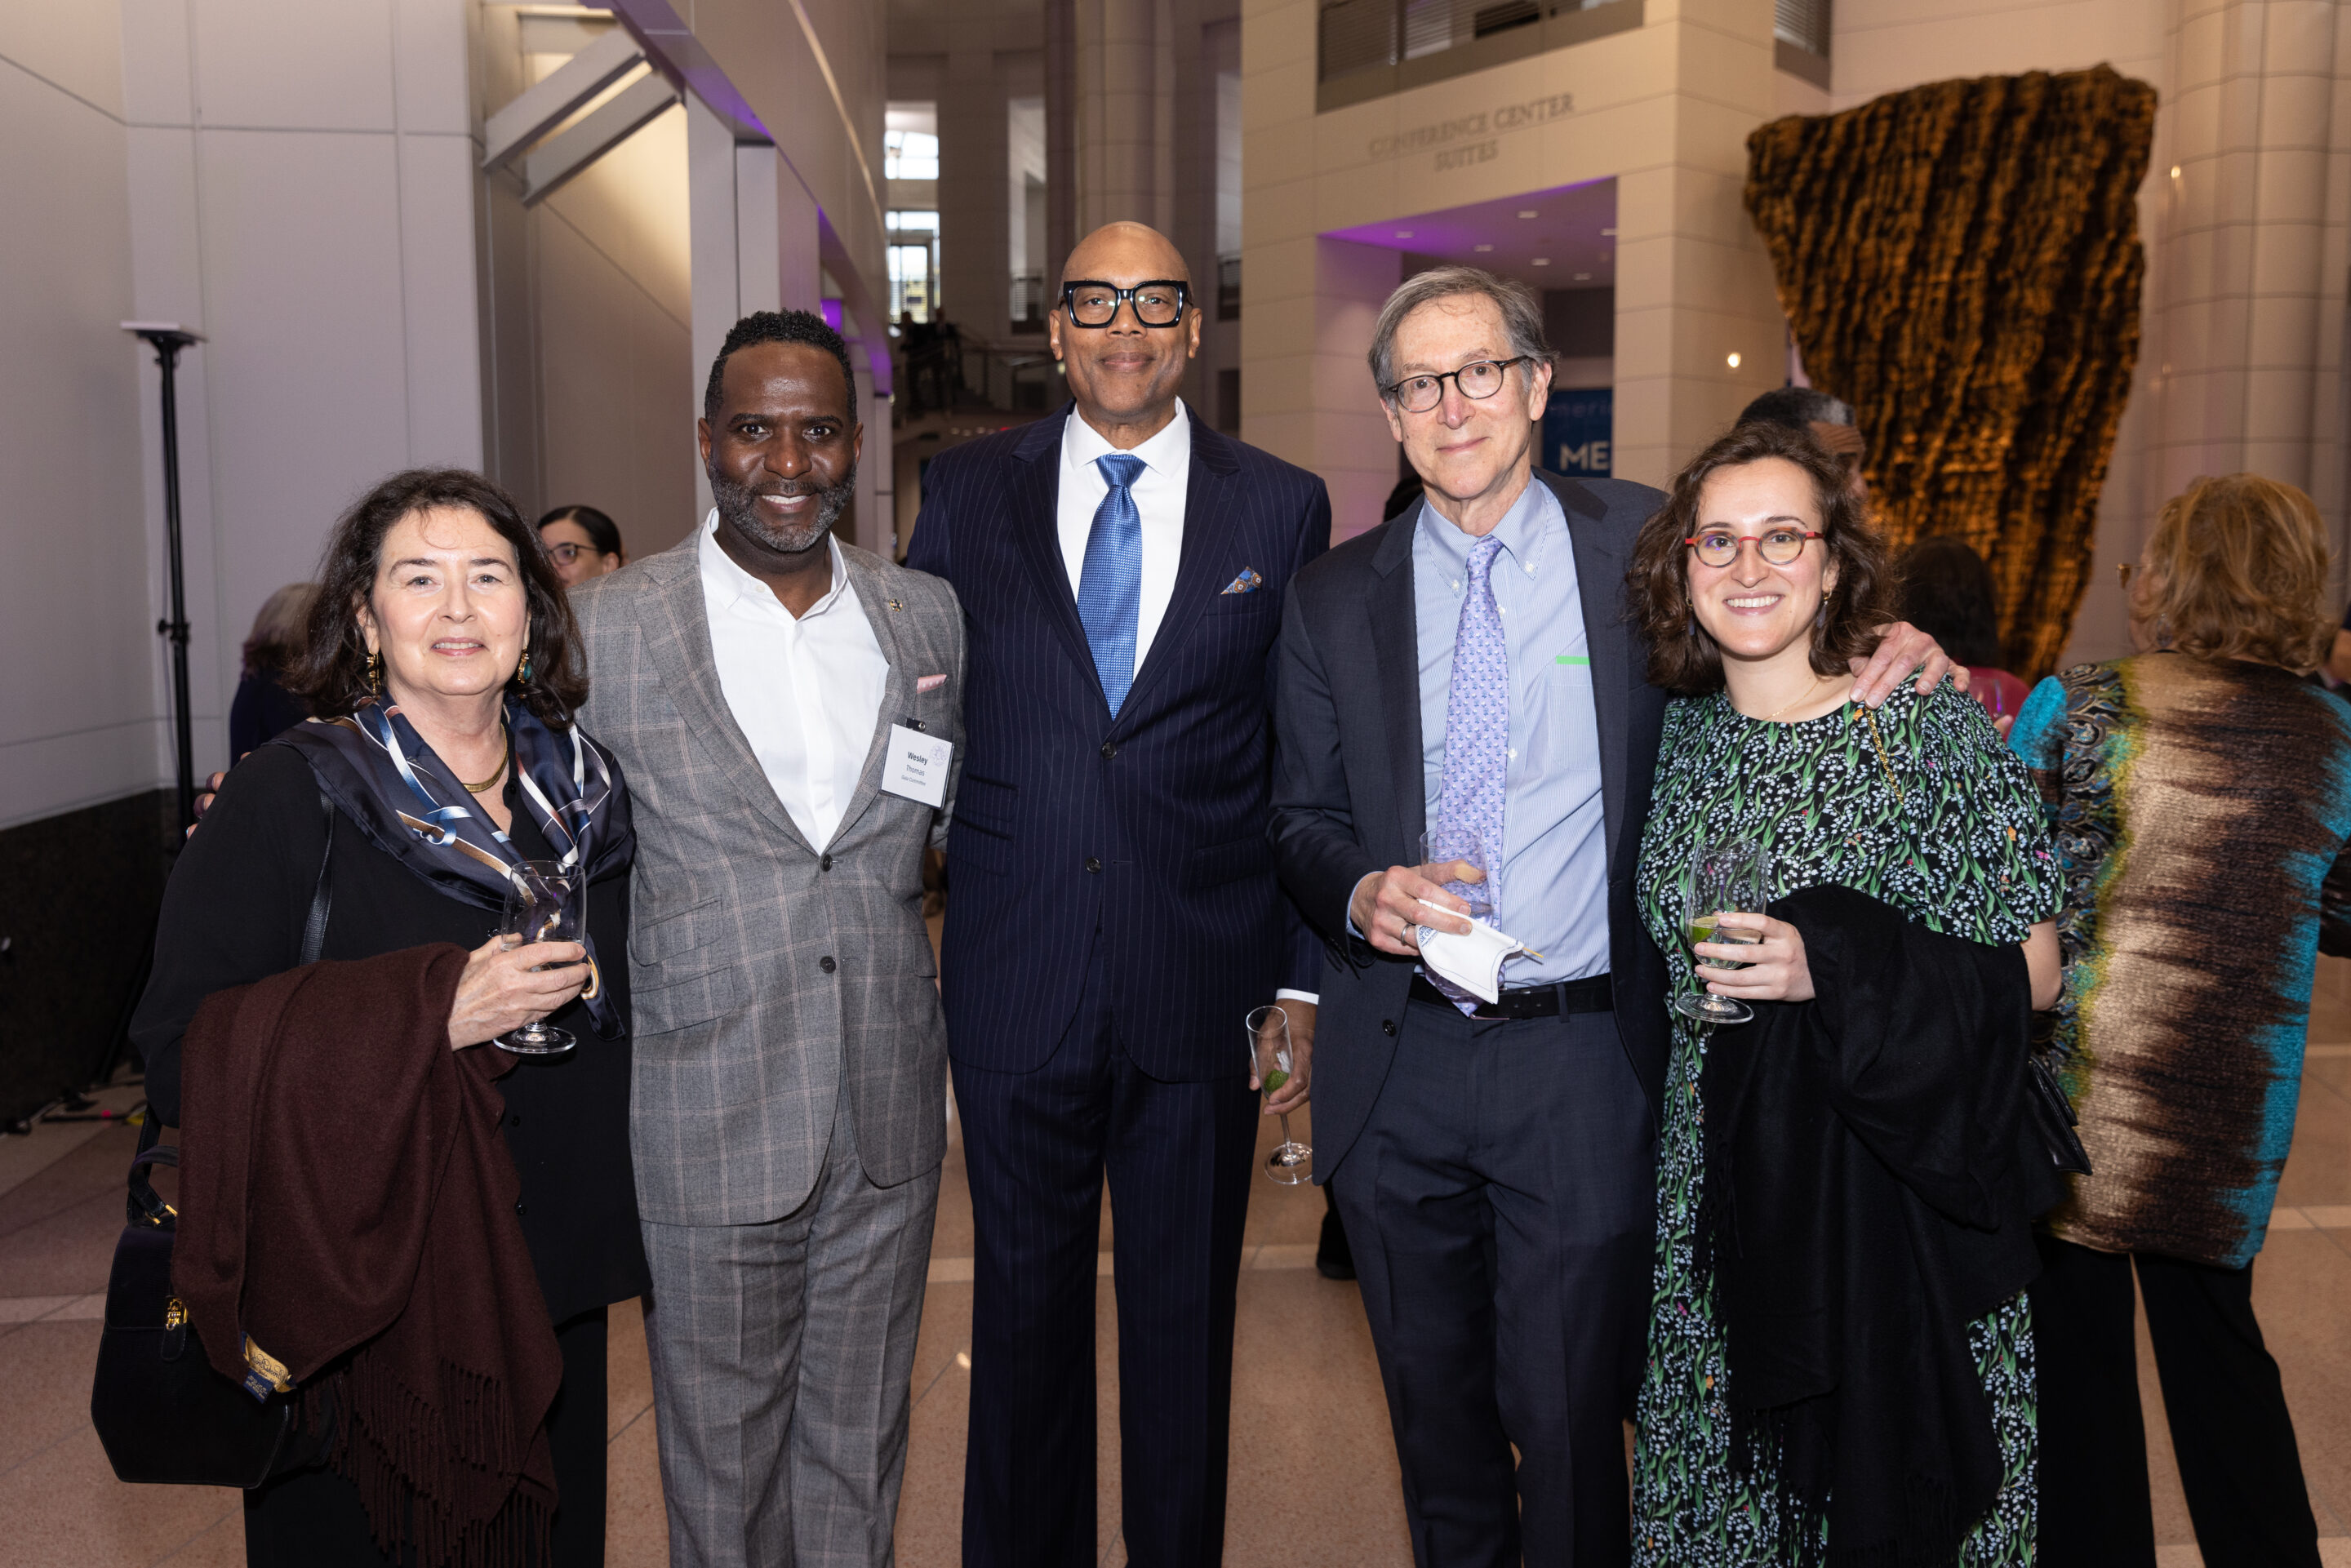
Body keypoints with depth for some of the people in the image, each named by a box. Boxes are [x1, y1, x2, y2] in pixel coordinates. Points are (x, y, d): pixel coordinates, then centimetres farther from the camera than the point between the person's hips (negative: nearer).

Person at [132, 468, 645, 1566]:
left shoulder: (589, 788, 5)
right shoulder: (283, 800, -9)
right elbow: (179, 1060, -14)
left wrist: (589, 992, -4)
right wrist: (433, 1015, -23)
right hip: (359, 1298, -4)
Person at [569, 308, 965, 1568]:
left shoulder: (928, 616, 4)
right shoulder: (607, 628, -7)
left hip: (890, 1116, 3)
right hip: (712, 1120, -2)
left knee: (859, 1443, 18)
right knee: (722, 1453, 14)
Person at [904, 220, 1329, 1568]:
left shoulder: (1283, 508, 3)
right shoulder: (969, 492, 5)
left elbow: (1307, 768, 4)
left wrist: (1305, 980, 1)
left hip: (1201, 989, 0)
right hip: (1016, 985, 1)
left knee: (1189, 1316, 14)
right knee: (1024, 1305, 15)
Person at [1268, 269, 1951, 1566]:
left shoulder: (1642, 543, 0)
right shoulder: (1333, 597, 4)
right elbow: (1301, 818, 7)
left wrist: (1890, 648, -11)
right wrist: (1360, 893, -14)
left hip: (1583, 1067, -2)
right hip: (1397, 1068, 2)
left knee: (1570, 1422, 10)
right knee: (1435, 1412, 20)